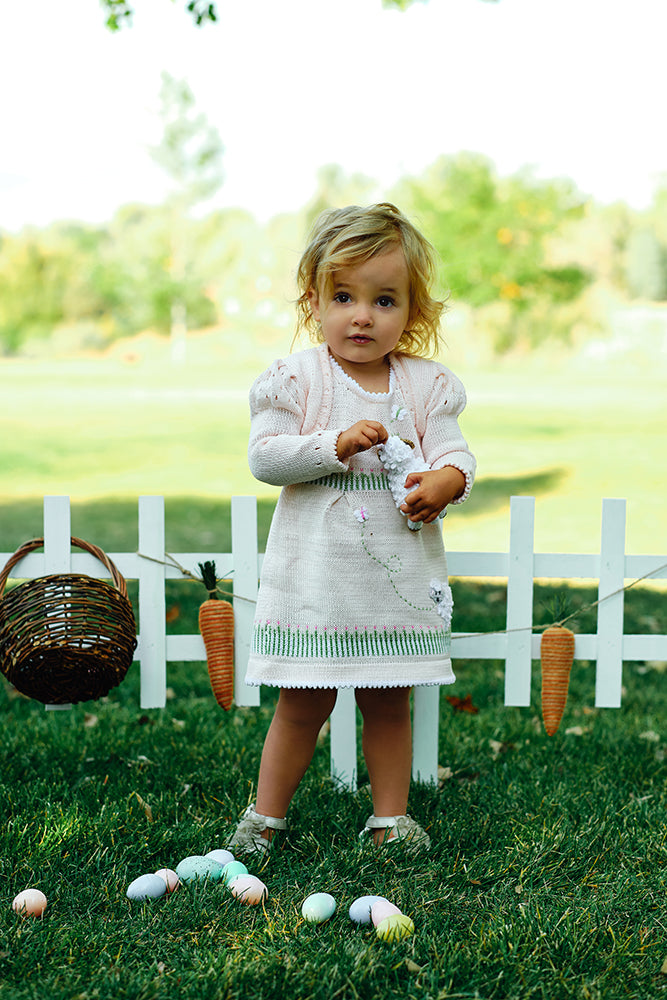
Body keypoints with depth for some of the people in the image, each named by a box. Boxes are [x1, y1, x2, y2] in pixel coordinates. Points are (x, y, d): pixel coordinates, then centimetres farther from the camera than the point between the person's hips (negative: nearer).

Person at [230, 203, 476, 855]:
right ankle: (266, 813, 23)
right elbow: (264, 457, -9)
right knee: (302, 705, 5)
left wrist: (446, 481, -21)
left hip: (398, 574, 2)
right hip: (316, 572, -2)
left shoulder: (427, 384, 4)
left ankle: (390, 815, 27)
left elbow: (451, 451, 2)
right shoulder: (295, 378, -3)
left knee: (388, 703, 12)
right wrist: (335, 445, -21)